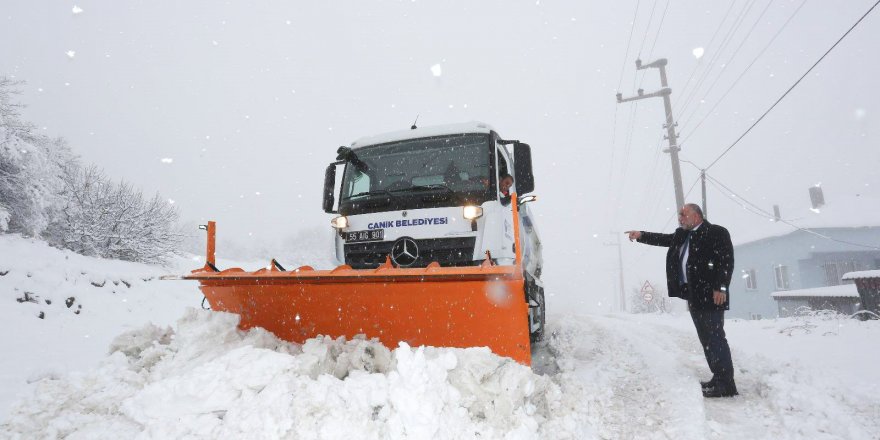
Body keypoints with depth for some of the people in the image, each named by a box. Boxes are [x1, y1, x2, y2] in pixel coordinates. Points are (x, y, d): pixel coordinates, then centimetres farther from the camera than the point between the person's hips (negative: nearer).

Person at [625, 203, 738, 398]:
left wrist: (721, 288, -20)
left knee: (715, 338, -7)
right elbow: (663, 239, 11)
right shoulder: (682, 235, 18)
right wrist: (641, 235, -1)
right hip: (693, 296, 8)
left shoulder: (717, 232, -6)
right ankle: (718, 379, 20)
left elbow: (727, 261, -13)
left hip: (710, 295, -8)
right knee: (706, 339, 12)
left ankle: (726, 384, -1)